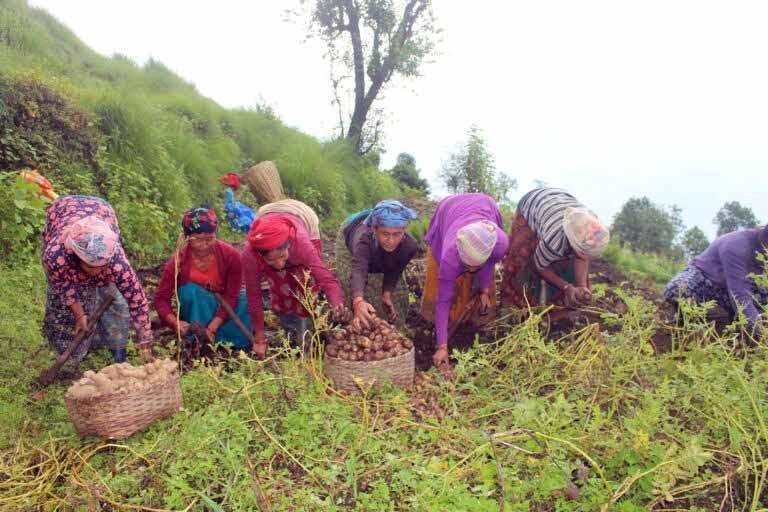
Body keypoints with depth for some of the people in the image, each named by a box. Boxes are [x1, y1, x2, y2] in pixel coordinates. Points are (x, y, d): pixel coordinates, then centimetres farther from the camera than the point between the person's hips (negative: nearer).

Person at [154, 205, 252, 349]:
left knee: (247, 300, -28)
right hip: (195, 311, 0)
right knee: (190, 290, -30)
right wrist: (175, 323, -35)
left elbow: (232, 295, -21)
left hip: (223, 311, 0)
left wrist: (211, 328, -30)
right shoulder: (177, 262, -21)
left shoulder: (231, 255, -23)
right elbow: (161, 298, -15)